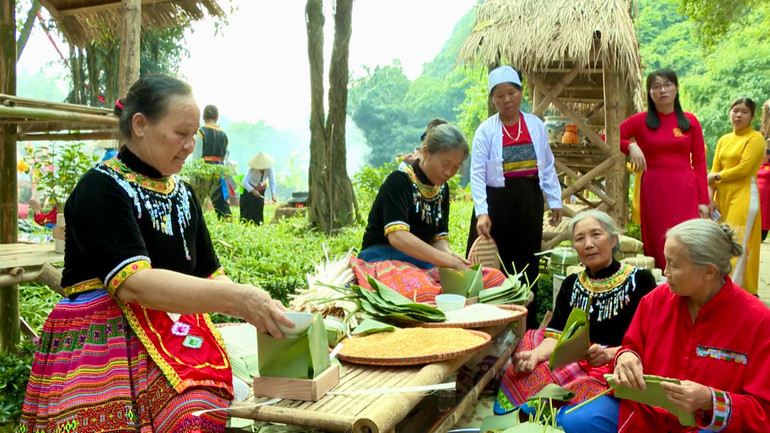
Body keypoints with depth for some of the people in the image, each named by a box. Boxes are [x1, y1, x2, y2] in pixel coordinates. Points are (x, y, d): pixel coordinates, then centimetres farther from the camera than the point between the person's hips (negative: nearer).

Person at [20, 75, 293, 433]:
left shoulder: (183, 194, 13)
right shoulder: (101, 189, -8)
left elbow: (210, 277, 13)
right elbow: (133, 283, -21)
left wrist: (262, 308, -5)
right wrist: (236, 298, -29)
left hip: (178, 346, 6)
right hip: (105, 349, -5)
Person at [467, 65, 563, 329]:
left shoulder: (536, 125, 6)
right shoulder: (486, 131, -4)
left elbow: (547, 166, 11)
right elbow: (478, 173, -10)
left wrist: (555, 201, 9)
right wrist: (481, 212, -20)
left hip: (529, 202, 3)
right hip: (497, 203, -3)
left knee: (527, 265, 10)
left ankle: (526, 325, 23)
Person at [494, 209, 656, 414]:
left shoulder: (640, 280, 2)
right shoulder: (571, 285, 14)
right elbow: (557, 335, 2)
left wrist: (610, 354, -25)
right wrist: (537, 354, -20)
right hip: (576, 364, 4)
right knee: (523, 373, -22)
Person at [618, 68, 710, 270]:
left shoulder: (690, 121, 6)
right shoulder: (641, 121, 4)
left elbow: (699, 163, 5)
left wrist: (704, 200, 0)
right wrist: (630, 146, -19)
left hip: (685, 191, 1)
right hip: (654, 190, 0)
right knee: (656, 246, 2)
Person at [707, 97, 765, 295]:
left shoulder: (755, 138, -2)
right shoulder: (724, 140, 16)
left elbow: (744, 168, -12)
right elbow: (714, 170, 9)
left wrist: (717, 176, -3)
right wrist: (709, 198, -2)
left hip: (743, 196, -6)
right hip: (723, 197, 6)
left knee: (737, 243, -9)